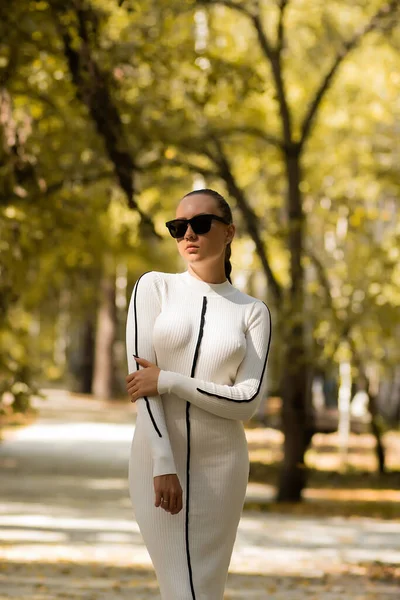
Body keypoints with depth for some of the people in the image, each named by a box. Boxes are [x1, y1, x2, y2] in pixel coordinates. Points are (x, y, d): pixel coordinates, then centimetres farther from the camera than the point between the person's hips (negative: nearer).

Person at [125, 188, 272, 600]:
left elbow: (248, 401, -8)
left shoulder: (253, 312, 2)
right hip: (156, 457, -1)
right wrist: (163, 464, -17)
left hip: (220, 463, 1)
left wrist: (168, 381, -16)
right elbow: (140, 377, -9)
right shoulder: (154, 287, 0)